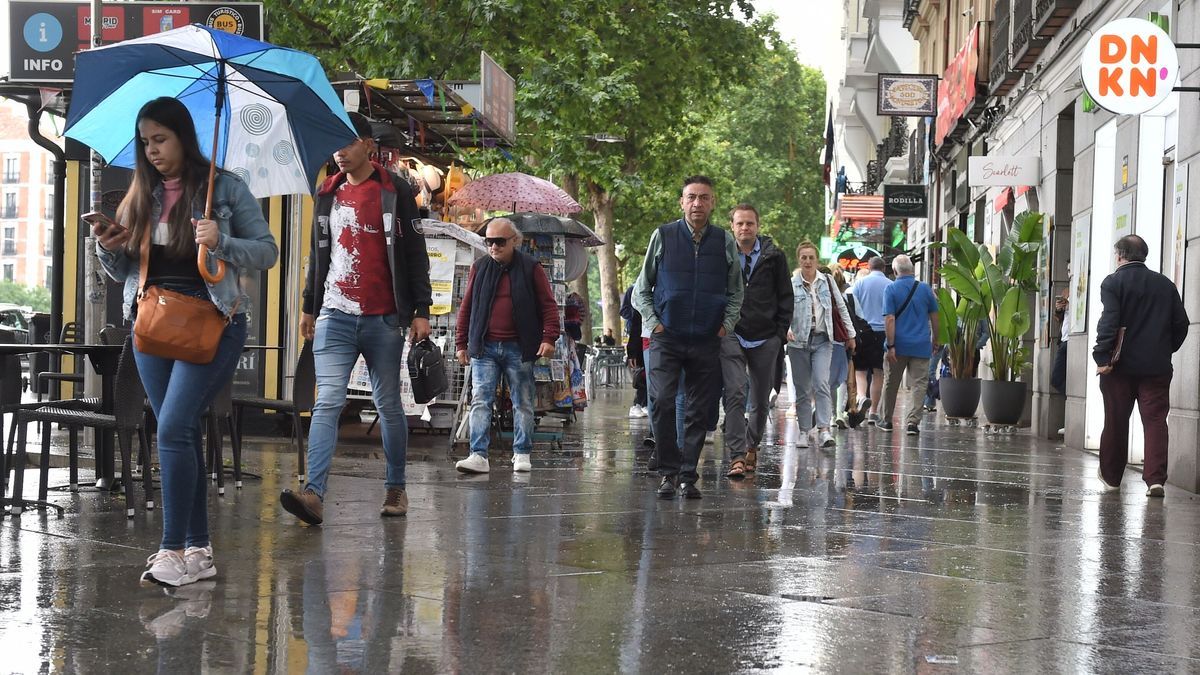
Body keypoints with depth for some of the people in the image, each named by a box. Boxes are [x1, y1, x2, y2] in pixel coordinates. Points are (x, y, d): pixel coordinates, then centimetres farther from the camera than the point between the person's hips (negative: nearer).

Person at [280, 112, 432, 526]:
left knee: (388, 406, 7)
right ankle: (314, 494, -20)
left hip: (384, 320, -2)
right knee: (327, 402, -11)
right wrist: (310, 307, 20)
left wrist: (420, 311, -5)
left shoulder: (394, 191, 2)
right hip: (335, 317, 2)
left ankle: (396, 489, 19)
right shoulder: (327, 194, 14)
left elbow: (414, 254, 0)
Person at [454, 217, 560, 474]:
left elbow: (548, 305, 1)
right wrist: (461, 343, 9)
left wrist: (549, 337, -10)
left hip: (518, 348, -1)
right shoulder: (479, 268, 8)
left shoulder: (531, 268, 1)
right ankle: (478, 455, -11)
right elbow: (466, 307, 12)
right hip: (484, 348, 2)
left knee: (523, 403, 6)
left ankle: (522, 454, 15)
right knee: (480, 401, -8)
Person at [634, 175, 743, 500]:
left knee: (699, 411, 3)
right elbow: (641, 289, 9)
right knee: (662, 403, -15)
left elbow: (735, 292, 15)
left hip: (707, 340, 2)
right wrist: (653, 321, -2)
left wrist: (727, 324, 2)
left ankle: (688, 475, 12)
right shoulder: (663, 237, 2)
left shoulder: (725, 242, 5)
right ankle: (669, 472, -3)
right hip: (667, 339, -2)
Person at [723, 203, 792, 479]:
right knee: (735, 393, -16)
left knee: (761, 399, 10)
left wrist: (781, 332, 1)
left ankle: (752, 446, 30)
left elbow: (785, 296, 9)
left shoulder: (773, 257, 5)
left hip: (766, 339, 2)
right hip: (732, 336, -2)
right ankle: (737, 456, -19)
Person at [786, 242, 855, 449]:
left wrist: (850, 335, 16)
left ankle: (824, 430, -19)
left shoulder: (827, 281, 6)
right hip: (799, 341, 0)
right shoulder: (791, 285, -1)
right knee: (802, 389, 6)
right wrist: (786, 329, -31)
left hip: (822, 340, 0)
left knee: (821, 384, -14)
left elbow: (841, 308, 13)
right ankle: (804, 431, 15)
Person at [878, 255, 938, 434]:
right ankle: (912, 422, -8)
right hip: (921, 345, 1)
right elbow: (934, 317, 9)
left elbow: (889, 319, -12)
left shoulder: (891, 289, -5)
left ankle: (886, 420, 22)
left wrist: (890, 346, -12)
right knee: (918, 384, 2)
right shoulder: (925, 288, 3)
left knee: (890, 384, 13)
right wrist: (935, 341, 21)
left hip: (899, 345, -1)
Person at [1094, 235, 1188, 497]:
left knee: (1115, 423, 9)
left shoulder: (1113, 282, -5)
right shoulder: (1166, 285, 8)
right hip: (1157, 366, 2)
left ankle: (1111, 477, 21)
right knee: (1156, 421, 0)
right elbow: (1181, 323, 8)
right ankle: (1155, 478, -12)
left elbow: (1109, 322, -16)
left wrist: (1102, 357, -16)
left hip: (1121, 366, -2)